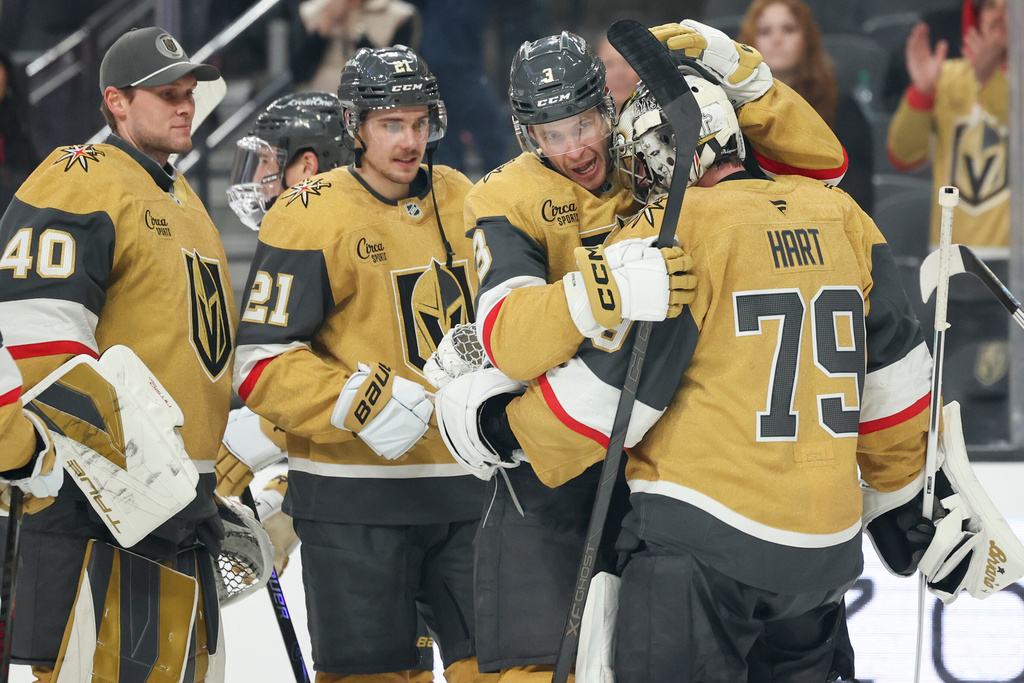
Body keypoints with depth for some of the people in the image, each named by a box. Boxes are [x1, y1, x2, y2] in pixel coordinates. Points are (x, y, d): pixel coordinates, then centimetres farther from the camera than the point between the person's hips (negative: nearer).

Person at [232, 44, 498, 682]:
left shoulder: (462, 200, 10)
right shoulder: (311, 217, -8)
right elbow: (261, 366, -12)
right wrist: (360, 402, -24)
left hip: (468, 489, 5)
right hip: (355, 502, -5)